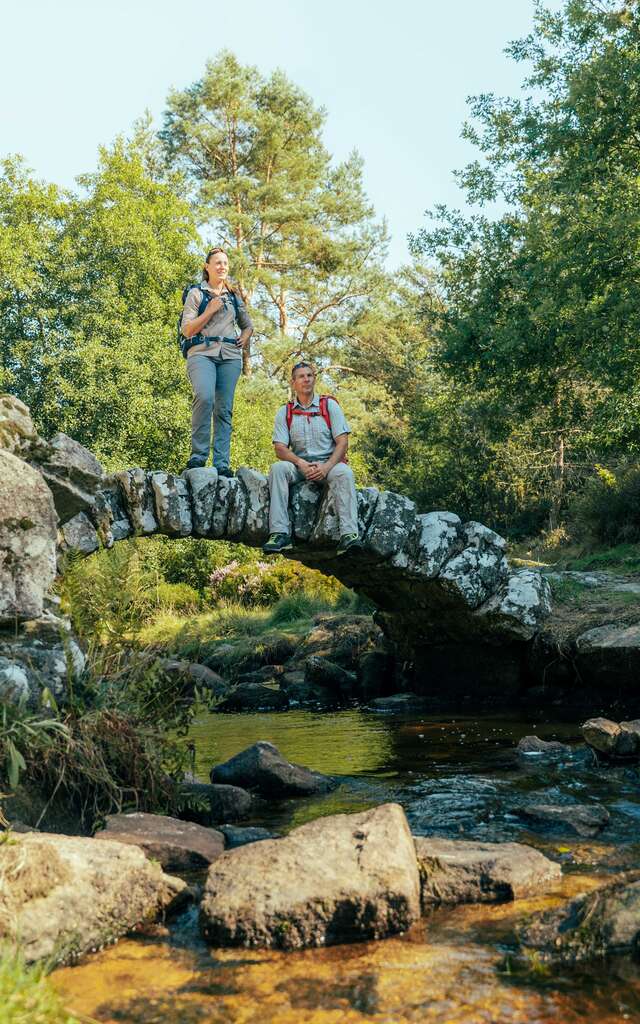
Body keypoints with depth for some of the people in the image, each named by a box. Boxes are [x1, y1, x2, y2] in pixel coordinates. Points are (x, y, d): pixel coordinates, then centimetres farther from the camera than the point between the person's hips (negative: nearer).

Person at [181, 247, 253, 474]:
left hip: (230, 356, 4)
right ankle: (198, 455, -22)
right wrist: (210, 311, -6)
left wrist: (245, 338, 14)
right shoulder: (196, 293, 10)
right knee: (205, 397, -29)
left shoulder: (234, 297, 22)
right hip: (202, 353, -4)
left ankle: (222, 464, -7)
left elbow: (248, 325, 35)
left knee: (224, 410, -4)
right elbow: (187, 330, 2)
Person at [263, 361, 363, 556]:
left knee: (344, 472, -34)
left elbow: (342, 442, -1)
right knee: (278, 468, -29)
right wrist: (300, 463, -19)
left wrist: (327, 467, -19)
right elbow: (280, 448, 1)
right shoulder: (284, 412, 11)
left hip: (328, 462, -1)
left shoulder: (330, 405, 7)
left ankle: (349, 535, -44)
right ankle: (280, 534, -35)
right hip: (299, 464, 1)